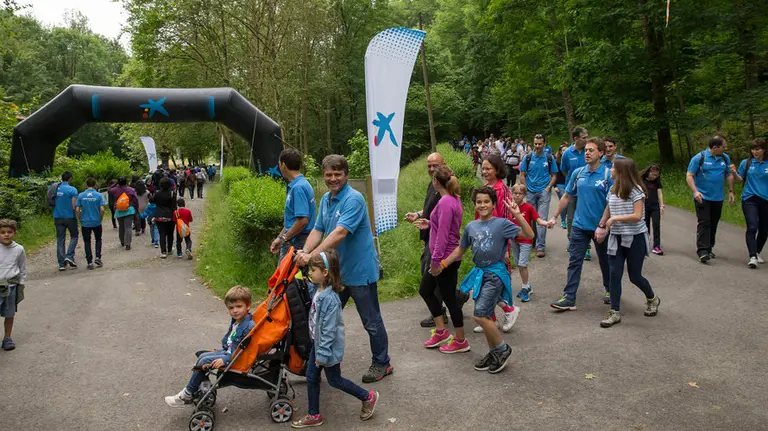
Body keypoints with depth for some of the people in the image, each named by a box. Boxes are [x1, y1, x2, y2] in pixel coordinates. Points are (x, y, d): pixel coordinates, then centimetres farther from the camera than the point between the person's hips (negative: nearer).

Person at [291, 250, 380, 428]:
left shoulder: (330, 299, -30)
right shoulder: (317, 290, -4)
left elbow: (329, 330, -27)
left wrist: (323, 354, -23)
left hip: (329, 346, -8)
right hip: (318, 343, 8)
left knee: (334, 380, 9)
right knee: (311, 377, 14)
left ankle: (368, 397, 27)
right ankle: (313, 415, 29)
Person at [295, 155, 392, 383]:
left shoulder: (353, 199, -21)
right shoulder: (325, 199, 7)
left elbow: (340, 233, -30)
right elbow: (318, 230, 4)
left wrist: (312, 256, -33)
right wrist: (304, 252, -14)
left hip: (359, 271, -8)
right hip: (336, 270, 8)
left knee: (371, 321, 6)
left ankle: (382, 363, 21)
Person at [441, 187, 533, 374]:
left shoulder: (502, 223, -9)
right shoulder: (471, 227, 6)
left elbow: (529, 235, -16)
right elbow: (460, 249, 18)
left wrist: (518, 215, -25)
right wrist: (443, 264, 15)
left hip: (495, 273, -6)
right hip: (479, 273, 6)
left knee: (480, 315, -13)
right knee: (486, 316, 13)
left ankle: (502, 348, 7)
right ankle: (493, 353, 28)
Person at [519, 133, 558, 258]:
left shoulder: (550, 158, 1)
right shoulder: (527, 158, 2)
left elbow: (554, 175, 6)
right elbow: (522, 175, 6)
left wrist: (548, 187, -7)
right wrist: (525, 189, -2)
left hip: (544, 192, -2)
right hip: (530, 192, 2)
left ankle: (540, 246, -9)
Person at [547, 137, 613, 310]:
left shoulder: (608, 174, -11)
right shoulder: (578, 173, 2)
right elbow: (567, 196, 11)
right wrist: (554, 217, 9)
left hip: (600, 226, -3)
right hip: (580, 225, 3)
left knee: (605, 261, 16)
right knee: (574, 261, 0)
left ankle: (610, 290, 37)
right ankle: (569, 298, 1)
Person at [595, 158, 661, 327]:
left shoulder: (635, 190, -13)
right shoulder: (613, 190, 5)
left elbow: (637, 216, -20)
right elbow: (608, 210, 19)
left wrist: (614, 218, -19)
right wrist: (601, 226, 15)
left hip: (635, 238, -5)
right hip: (616, 237, 5)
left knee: (635, 276, 6)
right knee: (614, 274, -2)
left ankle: (652, 299, 35)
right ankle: (614, 312, 3)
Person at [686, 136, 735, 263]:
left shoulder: (725, 158, 8)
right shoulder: (699, 158, -8)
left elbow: (729, 175, 17)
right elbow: (689, 176, -9)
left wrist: (731, 191, 11)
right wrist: (695, 191, -22)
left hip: (718, 198, 5)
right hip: (702, 197, -5)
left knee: (713, 224, 11)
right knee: (703, 223, -11)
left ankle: (709, 249, 22)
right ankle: (702, 251, -14)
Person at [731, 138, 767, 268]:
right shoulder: (746, 163, 3)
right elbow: (741, 180, 9)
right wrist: (734, 173, -9)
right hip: (750, 200, -2)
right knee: (752, 227, -15)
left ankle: (757, 253, 31)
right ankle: (752, 257, -17)